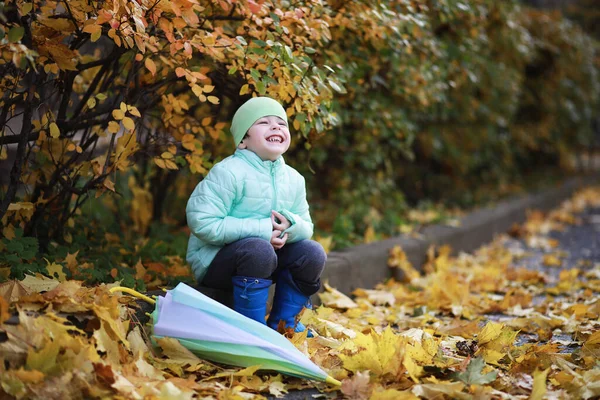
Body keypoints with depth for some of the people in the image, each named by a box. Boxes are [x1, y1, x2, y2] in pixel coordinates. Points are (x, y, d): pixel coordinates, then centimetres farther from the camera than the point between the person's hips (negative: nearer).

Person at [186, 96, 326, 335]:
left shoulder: (293, 179, 4)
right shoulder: (228, 172, -19)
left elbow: (306, 225, 7)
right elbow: (202, 223, -26)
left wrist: (291, 226, -20)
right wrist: (261, 230, -26)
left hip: (266, 253, 7)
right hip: (215, 260, -7)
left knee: (312, 252, -11)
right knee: (258, 249, -35)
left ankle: (282, 322, 8)